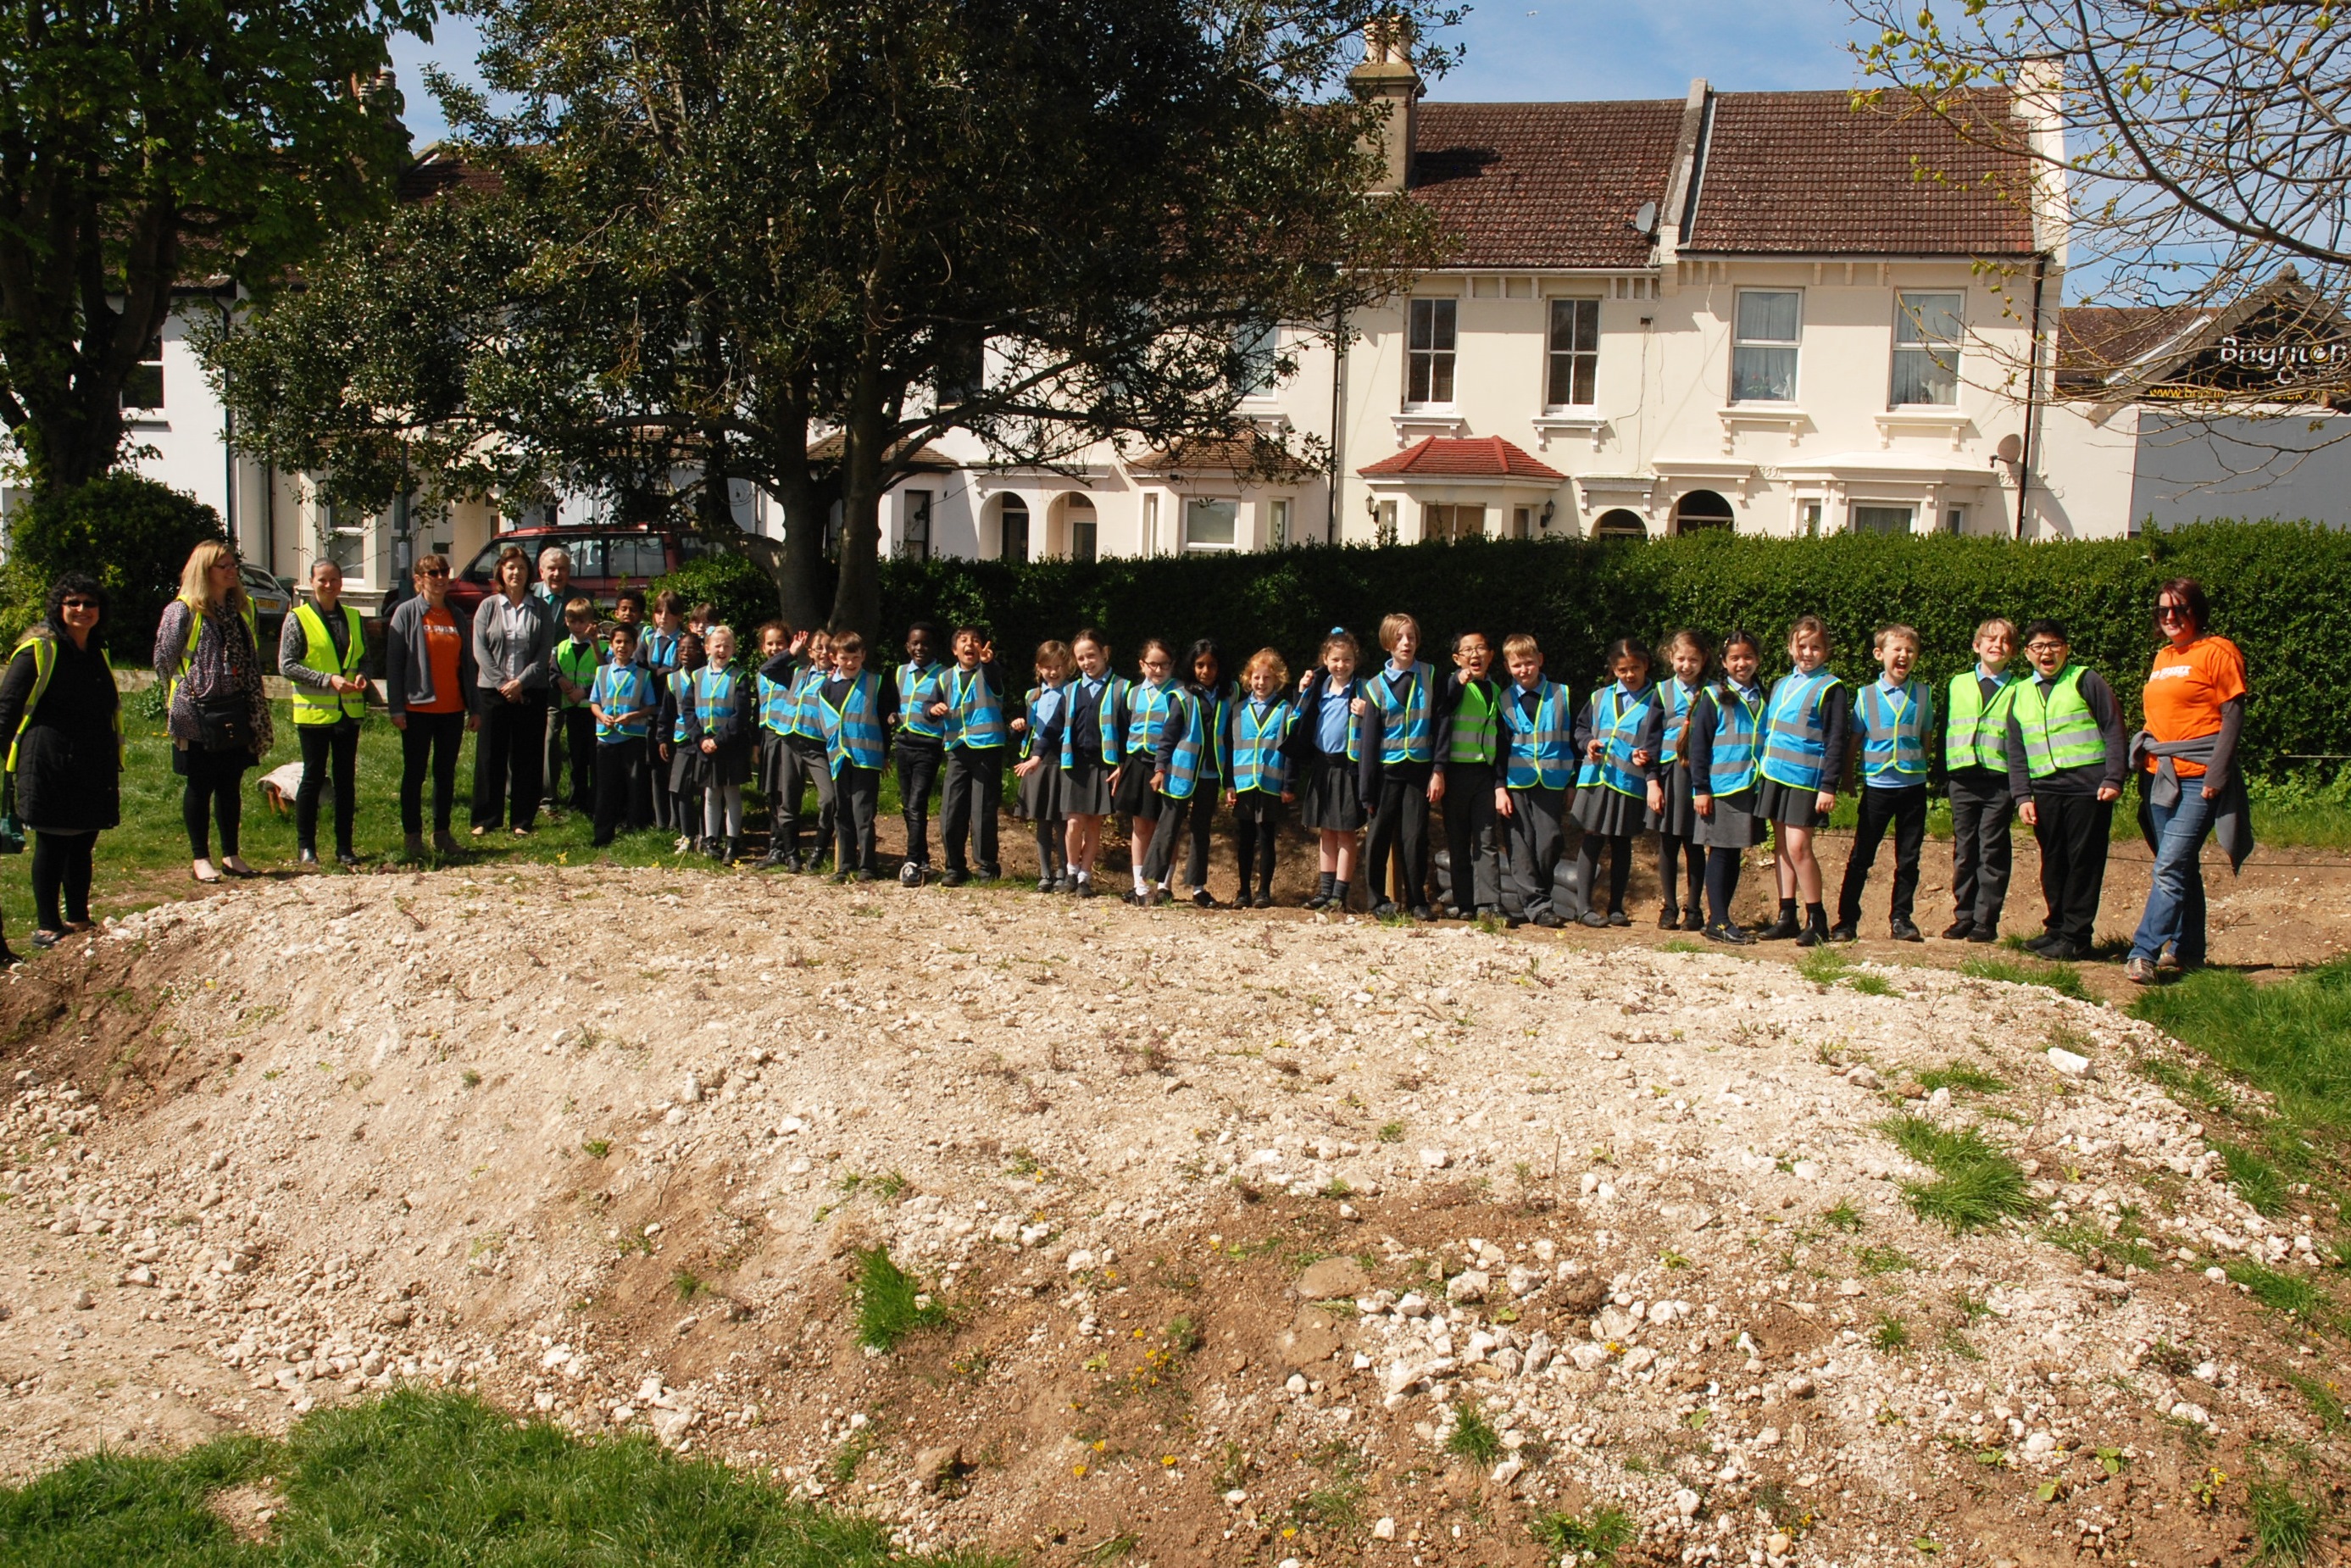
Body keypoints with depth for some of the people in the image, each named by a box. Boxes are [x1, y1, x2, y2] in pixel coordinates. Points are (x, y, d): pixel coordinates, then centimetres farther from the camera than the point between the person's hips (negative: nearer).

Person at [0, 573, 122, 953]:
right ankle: (47, 927, 8)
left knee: (83, 844, 13)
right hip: (51, 765, -6)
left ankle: (78, 920, 23)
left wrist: (113, 761, 19)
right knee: (51, 844, 0)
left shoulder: (98, 653, 14)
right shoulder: (38, 650, -7)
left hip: (95, 766, 6)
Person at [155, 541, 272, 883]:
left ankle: (231, 855, 20)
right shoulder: (183, 611, -9)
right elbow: (164, 659, -6)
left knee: (231, 785, 11)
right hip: (199, 714, -5)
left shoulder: (242, 608, 10)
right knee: (199, 787, 4)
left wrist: (256, 708, 14)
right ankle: (200, 859, 12)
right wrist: (183, 697, -3)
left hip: (235, 713, 5)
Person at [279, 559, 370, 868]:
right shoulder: (298, 619, -3)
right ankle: (305, 847, 12)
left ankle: (344, 847, 15)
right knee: (313, 778, 2)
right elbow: (286, 666, -8)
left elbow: (364, 658, 17)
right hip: (314, 711, -4)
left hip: (349, 711, 4)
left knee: (346, 779, 7)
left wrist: (361, 677, -6)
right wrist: (328, 680, -17)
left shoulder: (353, 617, 10)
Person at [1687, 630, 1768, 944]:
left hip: (1751, 787, 5)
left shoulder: (1763, 698, 12)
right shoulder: (1713, 697, -3)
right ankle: (1717, 922, 0)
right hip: (1721, 788, -5)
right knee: (1721, 853, -2)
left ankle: (1722, 917, 16)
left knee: (1735, 854, 9)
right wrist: (1700, 788, -11)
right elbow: (1698, 745, -6)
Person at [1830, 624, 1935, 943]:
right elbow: (1854, 741, 6)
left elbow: (1926, 738, 14)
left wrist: (1921, 769, 10)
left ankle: (1901, 919, 16)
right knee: (1861, 857, 1)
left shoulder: (1923, 694, 5)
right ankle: (1847, 920, 6)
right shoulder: (1866, 695, 1)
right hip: (1877, 785, -2)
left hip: (1913, 786, 2)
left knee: (1908, 858, 7)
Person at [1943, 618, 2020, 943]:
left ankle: (1986, 921, 3)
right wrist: (1944, 772, 4)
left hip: (2000, 781, -2)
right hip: (1963, 779, 2)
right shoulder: (1958, 684, 12)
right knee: (1964, 852, 6)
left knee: (1992, 853, -1)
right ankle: (1964, 916, 13)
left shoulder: (2018, 690, 6)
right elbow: (1944, 730, 13)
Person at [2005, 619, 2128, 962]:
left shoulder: (2086, 681, 3)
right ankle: (2057, 927, 17)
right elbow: (2016, 752, 15)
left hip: (2088, 788, -4)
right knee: (2053, 864, 8)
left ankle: (2076, 935, 1)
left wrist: (2113, 779, -9)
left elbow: (2114, 732, 0)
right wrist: (2022, 796, 5)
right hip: (2046, 792, 4)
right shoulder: (2021, 694, 15)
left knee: (2084, 862, -2)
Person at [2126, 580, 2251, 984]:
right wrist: (2143, 761, 15)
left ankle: (2144, 952, -18)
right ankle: (2187, 950, 22)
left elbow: (2233, 716, -9)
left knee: (2170, 867, -14)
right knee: (2183, 867, 14)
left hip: (2197, 778, -7)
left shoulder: (2216, 652, -5)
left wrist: (2217, 773, -16)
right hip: (2161, 776, 7)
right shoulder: (2162, 658, 17)